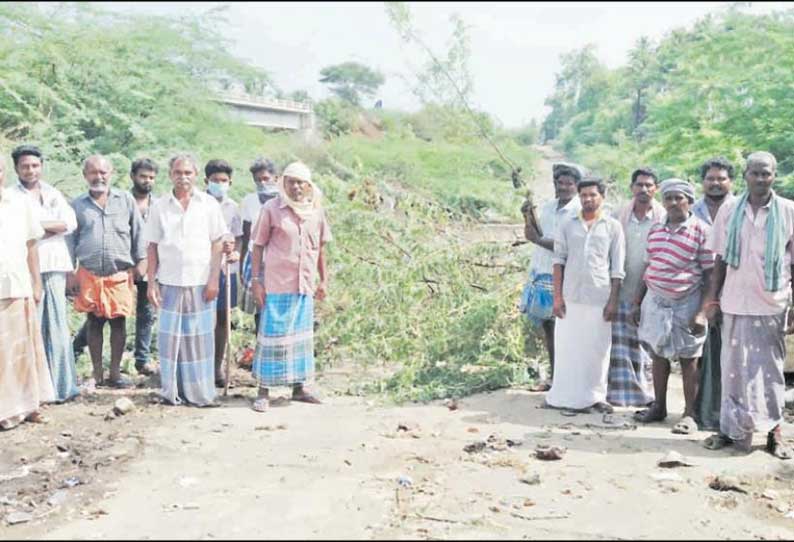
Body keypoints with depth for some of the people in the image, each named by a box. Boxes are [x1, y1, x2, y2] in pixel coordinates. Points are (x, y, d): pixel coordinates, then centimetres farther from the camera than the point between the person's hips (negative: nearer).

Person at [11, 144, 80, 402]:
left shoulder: (54, 194, 18)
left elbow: (70, 222, 5)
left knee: (57, 326, 3)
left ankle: (61, 385, 7)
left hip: (54, 266, 4)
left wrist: (39, 225, -5)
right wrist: (52, 228, -5)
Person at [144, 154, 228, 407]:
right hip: (169, 282, 1)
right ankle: (172, 391, 14)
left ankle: (200, 392, 13)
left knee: (200, 337, 4)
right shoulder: (159, 206, 6)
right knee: (170, 337, 4)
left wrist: (214, 280, -4)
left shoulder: (209, 204, 3)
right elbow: (152, 247, 7)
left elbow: (217, 244, 2)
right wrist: (151, 283, 1)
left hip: (201, 282, -1)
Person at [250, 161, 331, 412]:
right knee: (272, 335, -1)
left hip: (305, 285, 5)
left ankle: (298, 388, 24)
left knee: (302, 335, 12)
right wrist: (256, 280, -7)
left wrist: (323, 280, 12)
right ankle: (264, 392, 8)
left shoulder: (316, 210, 6)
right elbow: (258, 246, -3)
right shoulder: (272, 209, -6)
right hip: (277, 285, -4)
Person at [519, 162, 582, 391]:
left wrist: (538, 240, -19)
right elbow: (536, 236, 11)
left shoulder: (579, 212, -10)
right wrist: (527, 218, -5)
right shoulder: (547, 207, 10)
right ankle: (553, 377, 21)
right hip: (540, 273, 6)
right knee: (547, 325, 10)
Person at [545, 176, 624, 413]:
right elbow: (559, 261, 5)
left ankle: (596, 396, 17)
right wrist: (557, 296, -2)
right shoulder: (568, 225, 7)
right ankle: (564, 395, 14)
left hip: (599, 299, -1)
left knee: (597, 349, 5)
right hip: (570, 297, 1)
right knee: (567, 346, 4)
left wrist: (613, 301, -3)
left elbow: (617, 268, 3)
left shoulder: (613, 227, 4)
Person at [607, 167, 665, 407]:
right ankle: (621, 392, 11)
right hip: (622, 291, 2)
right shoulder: (619, 216, 5)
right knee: (620, 344, 2)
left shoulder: (664, 219, -2)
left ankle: (647, 392, 17)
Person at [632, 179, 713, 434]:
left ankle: (689, 414, 13)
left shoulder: (701, 231, -9)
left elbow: (710, 274, -9)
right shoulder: (655, 230, 8)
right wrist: (637, 302, 12)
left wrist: (702, 312, -15)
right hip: (655, 300, 5)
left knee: (688, 359, 3)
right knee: (658, 355, 12)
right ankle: (658, 407, 25)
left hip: (686, 303, -5)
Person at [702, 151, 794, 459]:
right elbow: (721, 259, 6)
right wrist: (712, 299, 3)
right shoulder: (729, 210, 2)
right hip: (735, 304, 1)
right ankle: (731, 428, 17)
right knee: (734, 368, 7)